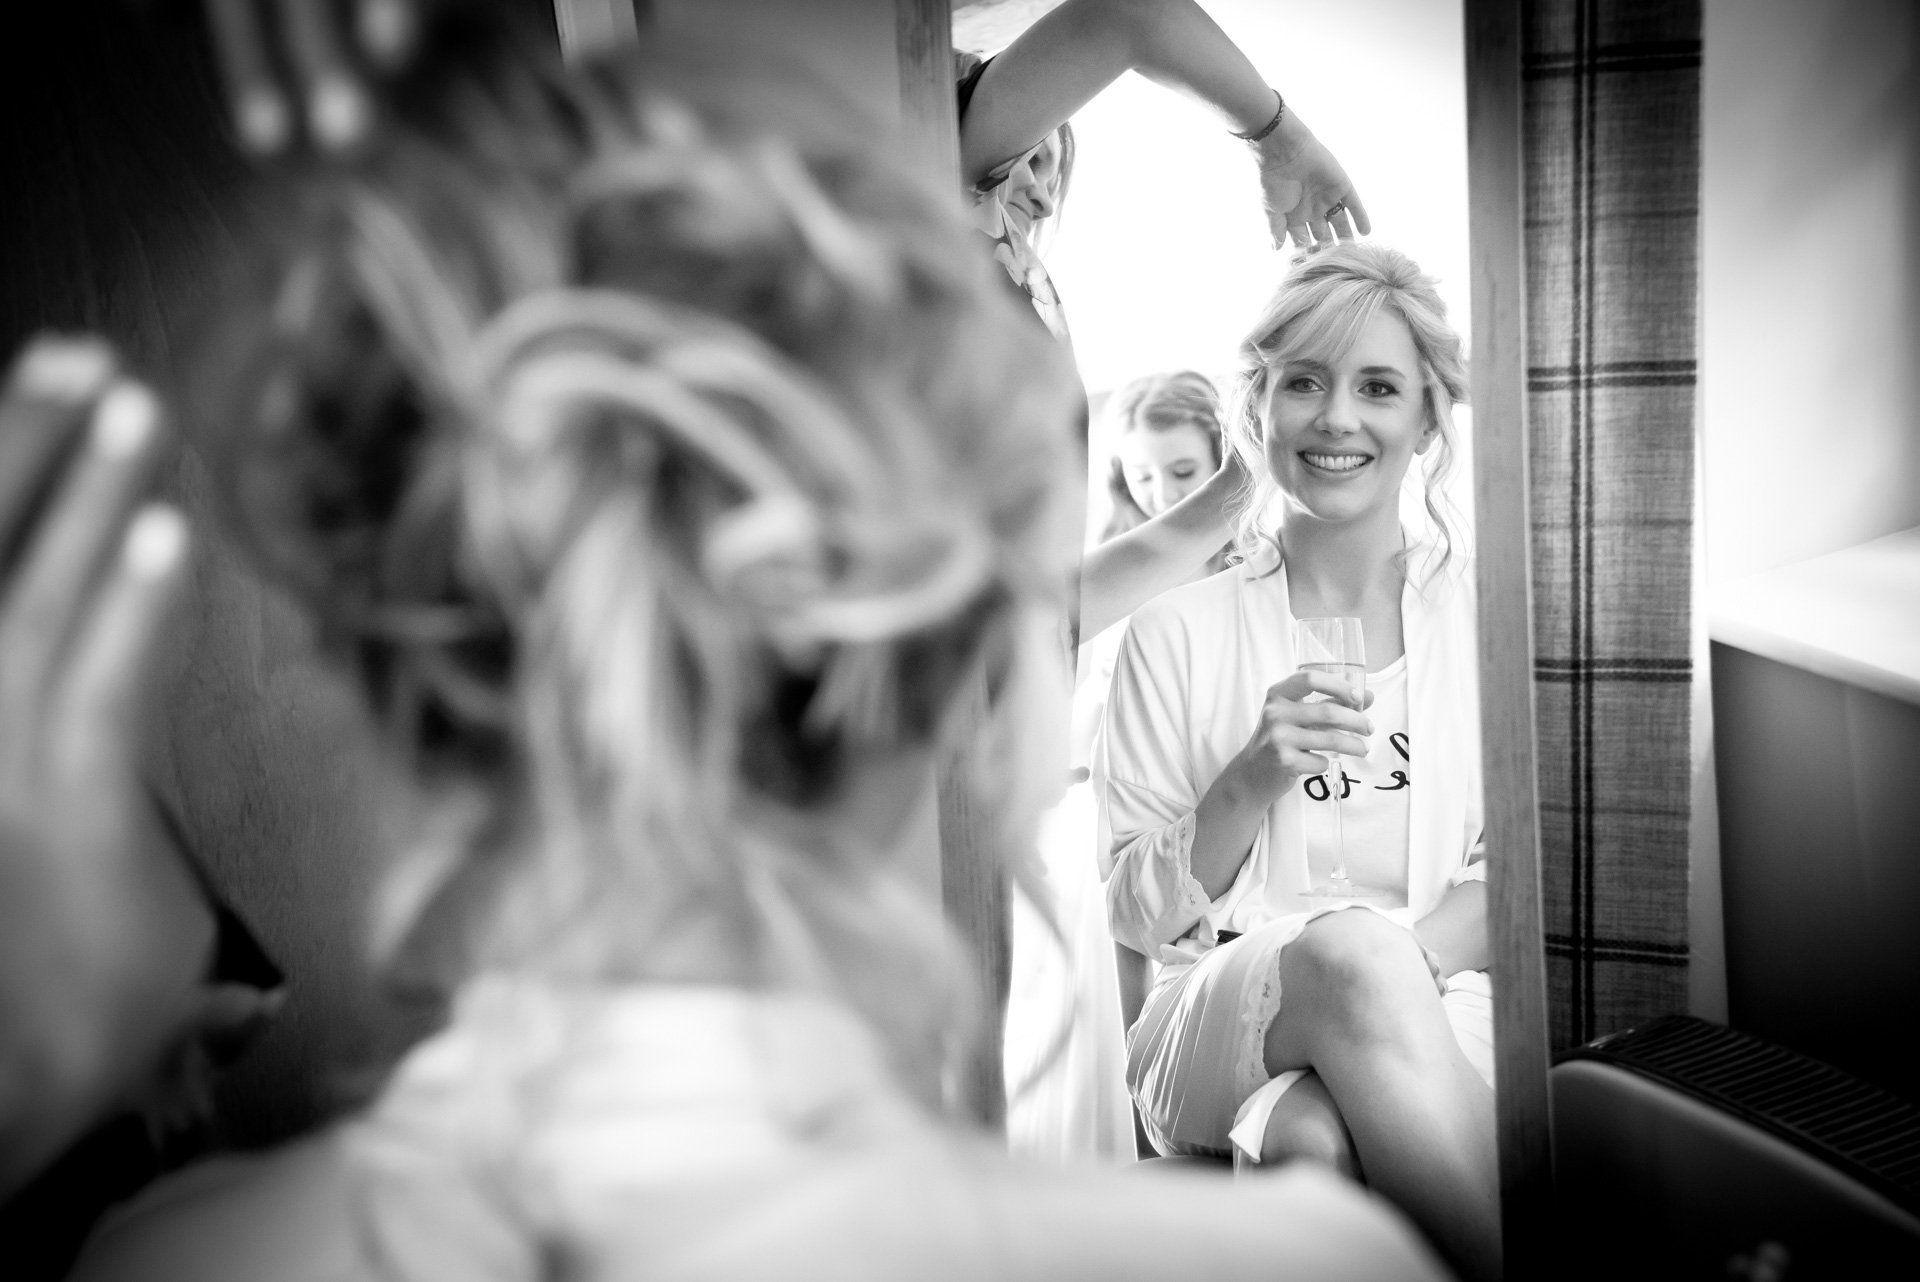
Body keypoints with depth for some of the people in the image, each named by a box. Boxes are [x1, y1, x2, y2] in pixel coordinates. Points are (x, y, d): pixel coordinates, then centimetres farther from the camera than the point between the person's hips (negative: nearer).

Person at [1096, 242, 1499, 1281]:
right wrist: (1251, 780, -16)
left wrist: (1403, 958, -15)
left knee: (1320, 1135, -38)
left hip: (1435, 1015, 0)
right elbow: (1137, 916, 3)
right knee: (1348, 948, -36)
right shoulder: (1178, 635, 5)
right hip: (1218, 1023, 1)